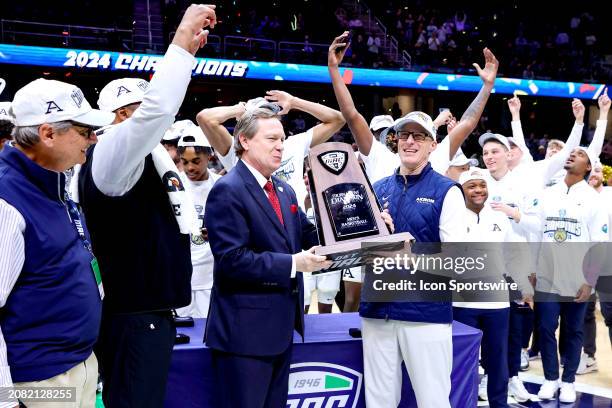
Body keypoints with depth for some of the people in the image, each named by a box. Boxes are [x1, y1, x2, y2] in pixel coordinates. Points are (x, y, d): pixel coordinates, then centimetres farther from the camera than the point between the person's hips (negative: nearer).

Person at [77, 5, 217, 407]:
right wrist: (182, 38, -27)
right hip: (137, 318, -10)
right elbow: (159, 108, -30)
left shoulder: (143, 156, 11)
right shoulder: (110, 156, -18)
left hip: (150, 311, 10)